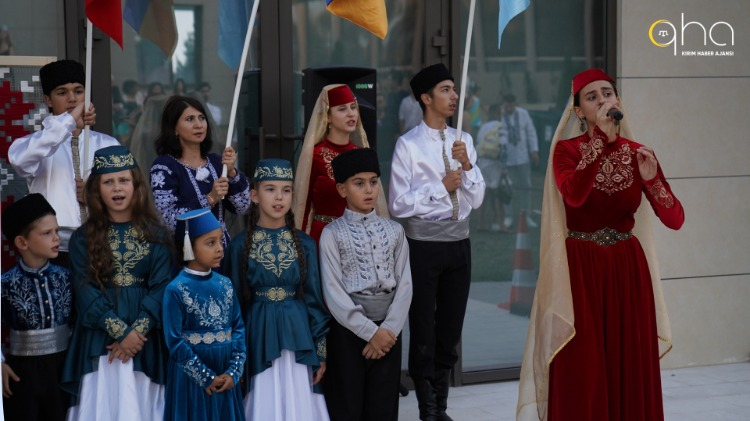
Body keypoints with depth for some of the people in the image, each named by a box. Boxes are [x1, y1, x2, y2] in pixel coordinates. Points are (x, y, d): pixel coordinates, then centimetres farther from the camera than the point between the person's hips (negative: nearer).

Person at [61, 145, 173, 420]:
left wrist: (136, 331, -14)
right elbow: (86, 290, -4)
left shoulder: (155, 235, 4)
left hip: (145, 336, 0)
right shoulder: (84, 238, 3)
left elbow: (161, 287, -3)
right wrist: (120, 331, -14)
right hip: (99, 339, 0)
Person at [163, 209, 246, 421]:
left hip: (224, 375, 5)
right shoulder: (177, 290, -12)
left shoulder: (225, 284, 3)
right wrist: (206, 377, -11)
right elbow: (175, 343, -12)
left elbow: (239, 328, 5)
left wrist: (234, 372, -6)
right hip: (192, 375, -4)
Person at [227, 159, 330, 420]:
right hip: (259, 335, -1)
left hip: (297, 334, 1)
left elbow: (314, 298, 4)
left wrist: (321, 352, 1)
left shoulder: (304, 244, 3)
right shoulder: (241, 245, -1)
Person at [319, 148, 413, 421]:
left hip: (388, 329, 3)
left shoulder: (394, 231, 8)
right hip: (348, 329, -3)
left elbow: (404, 285, 2)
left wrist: (388, 329, -10)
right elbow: (333, 293, -9)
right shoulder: (332, 234, -3)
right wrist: (369, 331, -14)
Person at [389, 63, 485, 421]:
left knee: (451, 327, 12)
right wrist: (442, 187, -13)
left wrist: (467, 166, -10)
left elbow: (477, 199, 5)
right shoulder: (408, 145, -8)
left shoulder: (464, 141, 8)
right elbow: (399, 204, -13)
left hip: (459, 243, 5)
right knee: (423, 328, 4)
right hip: (424, 245, -5)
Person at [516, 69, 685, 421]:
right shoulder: (567, 150, -5)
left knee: (630, 371, 6)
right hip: (580, 270, -3)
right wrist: (601, 135, -28)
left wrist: (651, 180, -20)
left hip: (627, 269, 3)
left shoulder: (638, 153, 4)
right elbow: (573, 195, -28)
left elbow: (675, 219, -3)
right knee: (582, 373, -2)